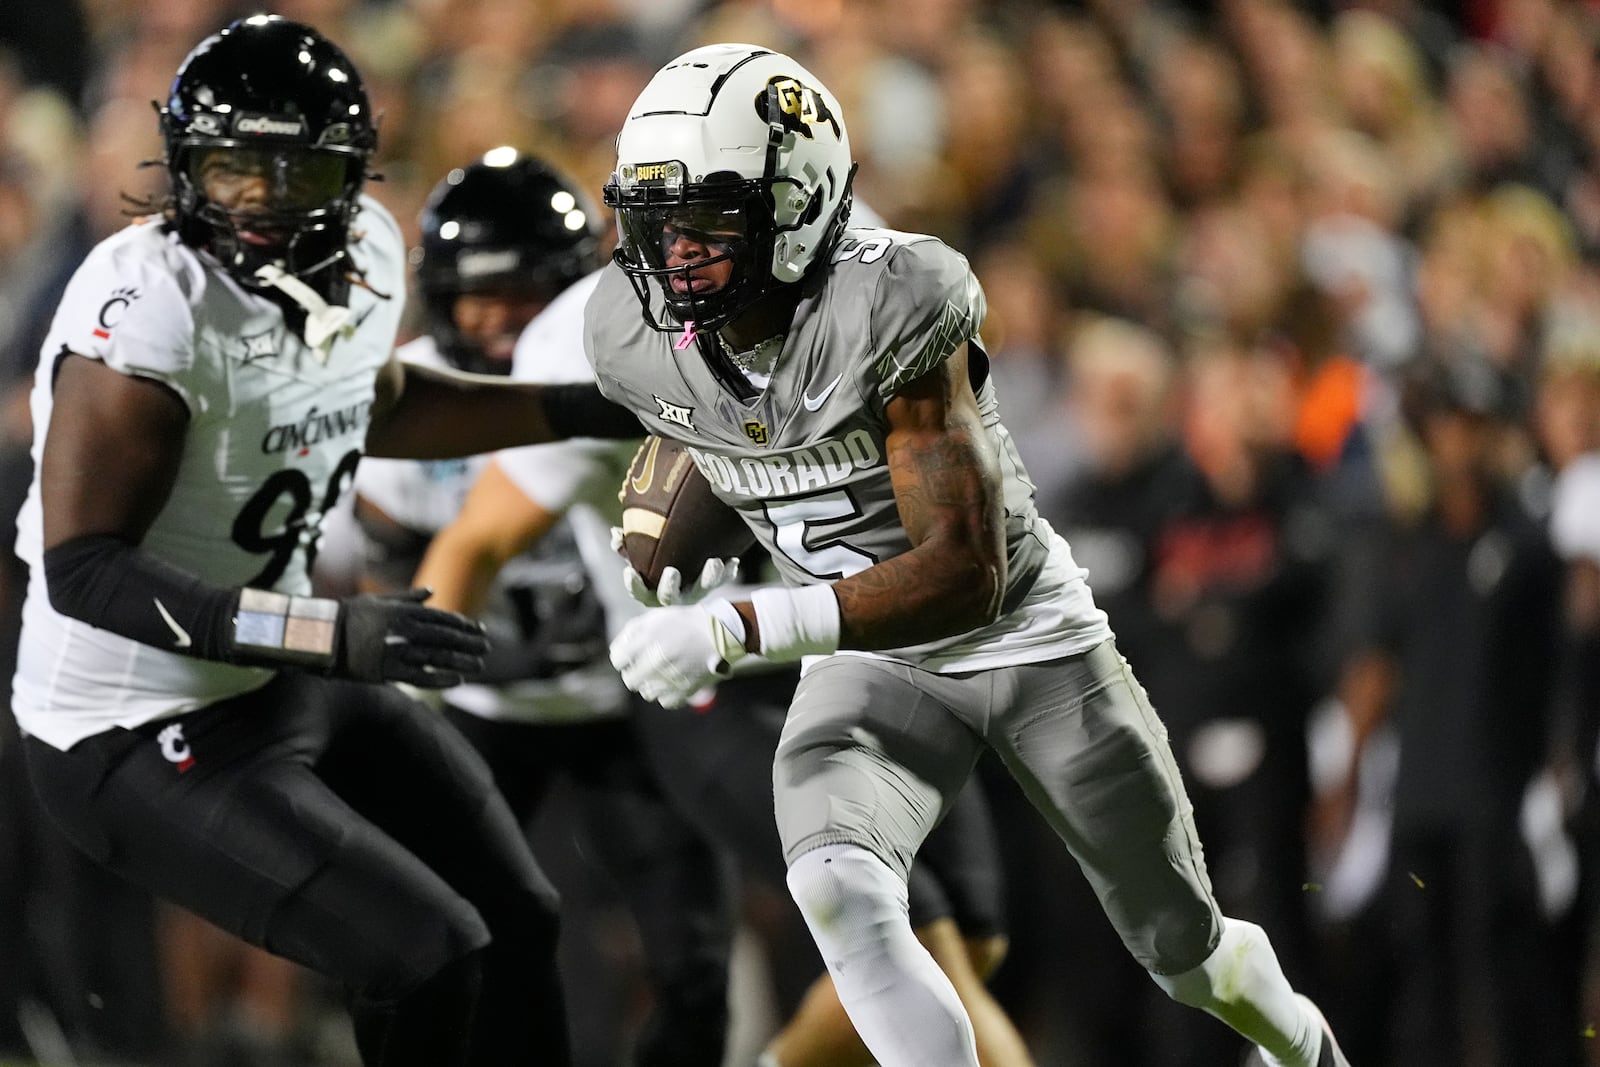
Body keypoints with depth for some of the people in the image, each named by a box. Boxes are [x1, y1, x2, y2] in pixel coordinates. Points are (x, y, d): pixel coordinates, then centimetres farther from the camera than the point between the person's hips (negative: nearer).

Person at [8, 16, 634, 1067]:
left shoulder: (363, 255, -2)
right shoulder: (151, 304, -27)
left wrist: (586, 411, 16)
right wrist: (335, 633, -35)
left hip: (297, 685, 9)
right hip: (141, 739, -9)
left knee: (516, 917, 17)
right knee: (429, 958, -17)